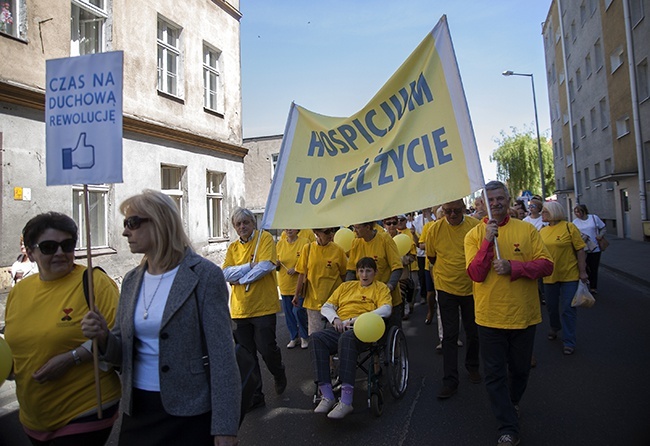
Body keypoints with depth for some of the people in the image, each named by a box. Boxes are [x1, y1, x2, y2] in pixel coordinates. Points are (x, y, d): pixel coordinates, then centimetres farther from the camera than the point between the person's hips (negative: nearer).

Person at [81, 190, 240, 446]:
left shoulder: (204, 275, -13)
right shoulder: (131, 281, 6)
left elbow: (222, 355, -15)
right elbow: (124, 353, 11)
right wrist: (103, 337, -11)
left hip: (189, 414, -6)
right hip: (138, 410, 6)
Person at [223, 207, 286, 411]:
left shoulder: (265, 238, -3)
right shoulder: (233, 247, 11)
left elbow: (266, 266, -17)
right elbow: (226, 273, -2)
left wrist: (239, 278, -9)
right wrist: (250, 266, -15)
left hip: (263, 306, -5)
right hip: (240, 308, 5)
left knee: (266, 349, -3)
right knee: (246, 354, 9)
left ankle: (279, 374, 31)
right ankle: (254, 395, 24)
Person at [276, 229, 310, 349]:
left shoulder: (304, 242, -7)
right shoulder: (280, 243, 6)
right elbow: (276, 266, 13)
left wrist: (296, 269, -20)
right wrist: (277, 264, -11)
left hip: (299, 284, -4)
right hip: (285, 284, 4)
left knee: (298, 310, -8)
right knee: (288, 312, 10)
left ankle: (304, 337, 15)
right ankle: (293, 338, 27)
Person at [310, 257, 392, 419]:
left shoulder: (381, 288, 17)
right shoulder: (346, 286, 28)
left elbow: (386, 309, -3)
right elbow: (326, 307, 24)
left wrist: (357, 319, -13)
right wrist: (335, 319, 0)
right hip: (340, 328, 4)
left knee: (346, 338, -40)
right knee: (316, 338, -29)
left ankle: (346, 401, -38)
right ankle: (327, 396, -28)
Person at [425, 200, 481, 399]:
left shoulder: (475, 225, -10)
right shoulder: (435, 229, -9)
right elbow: (431, 257, 5)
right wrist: (447, 271, 7)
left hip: (472, 287, 1)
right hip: (446, 287, -1)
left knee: (473, 332, 16)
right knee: (450, 334, 3)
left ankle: (472, 366, 40)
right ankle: (450, 380, 10)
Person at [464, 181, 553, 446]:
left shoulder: (527, 229, -1)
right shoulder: (474, 235, -3)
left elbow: (546, 265, -6)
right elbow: (476, 274, -14)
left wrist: (513, 267, -20)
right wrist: (488, 242, -24)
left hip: (523, 314, 2)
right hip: (490, 317, -1)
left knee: (520, 369, 20)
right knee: (495, 374, 4)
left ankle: (512, 403, 49)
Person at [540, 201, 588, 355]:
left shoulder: (569, 227, -10)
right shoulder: (542, 231, 4)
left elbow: (580, 250, -9)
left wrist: (582, 271, -10)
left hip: (569, 275, -4)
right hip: (549, 276, 5)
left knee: (568, 309, 1)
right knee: (551, 306, 17)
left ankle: (569, 342, 12)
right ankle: (554, 327, 44)